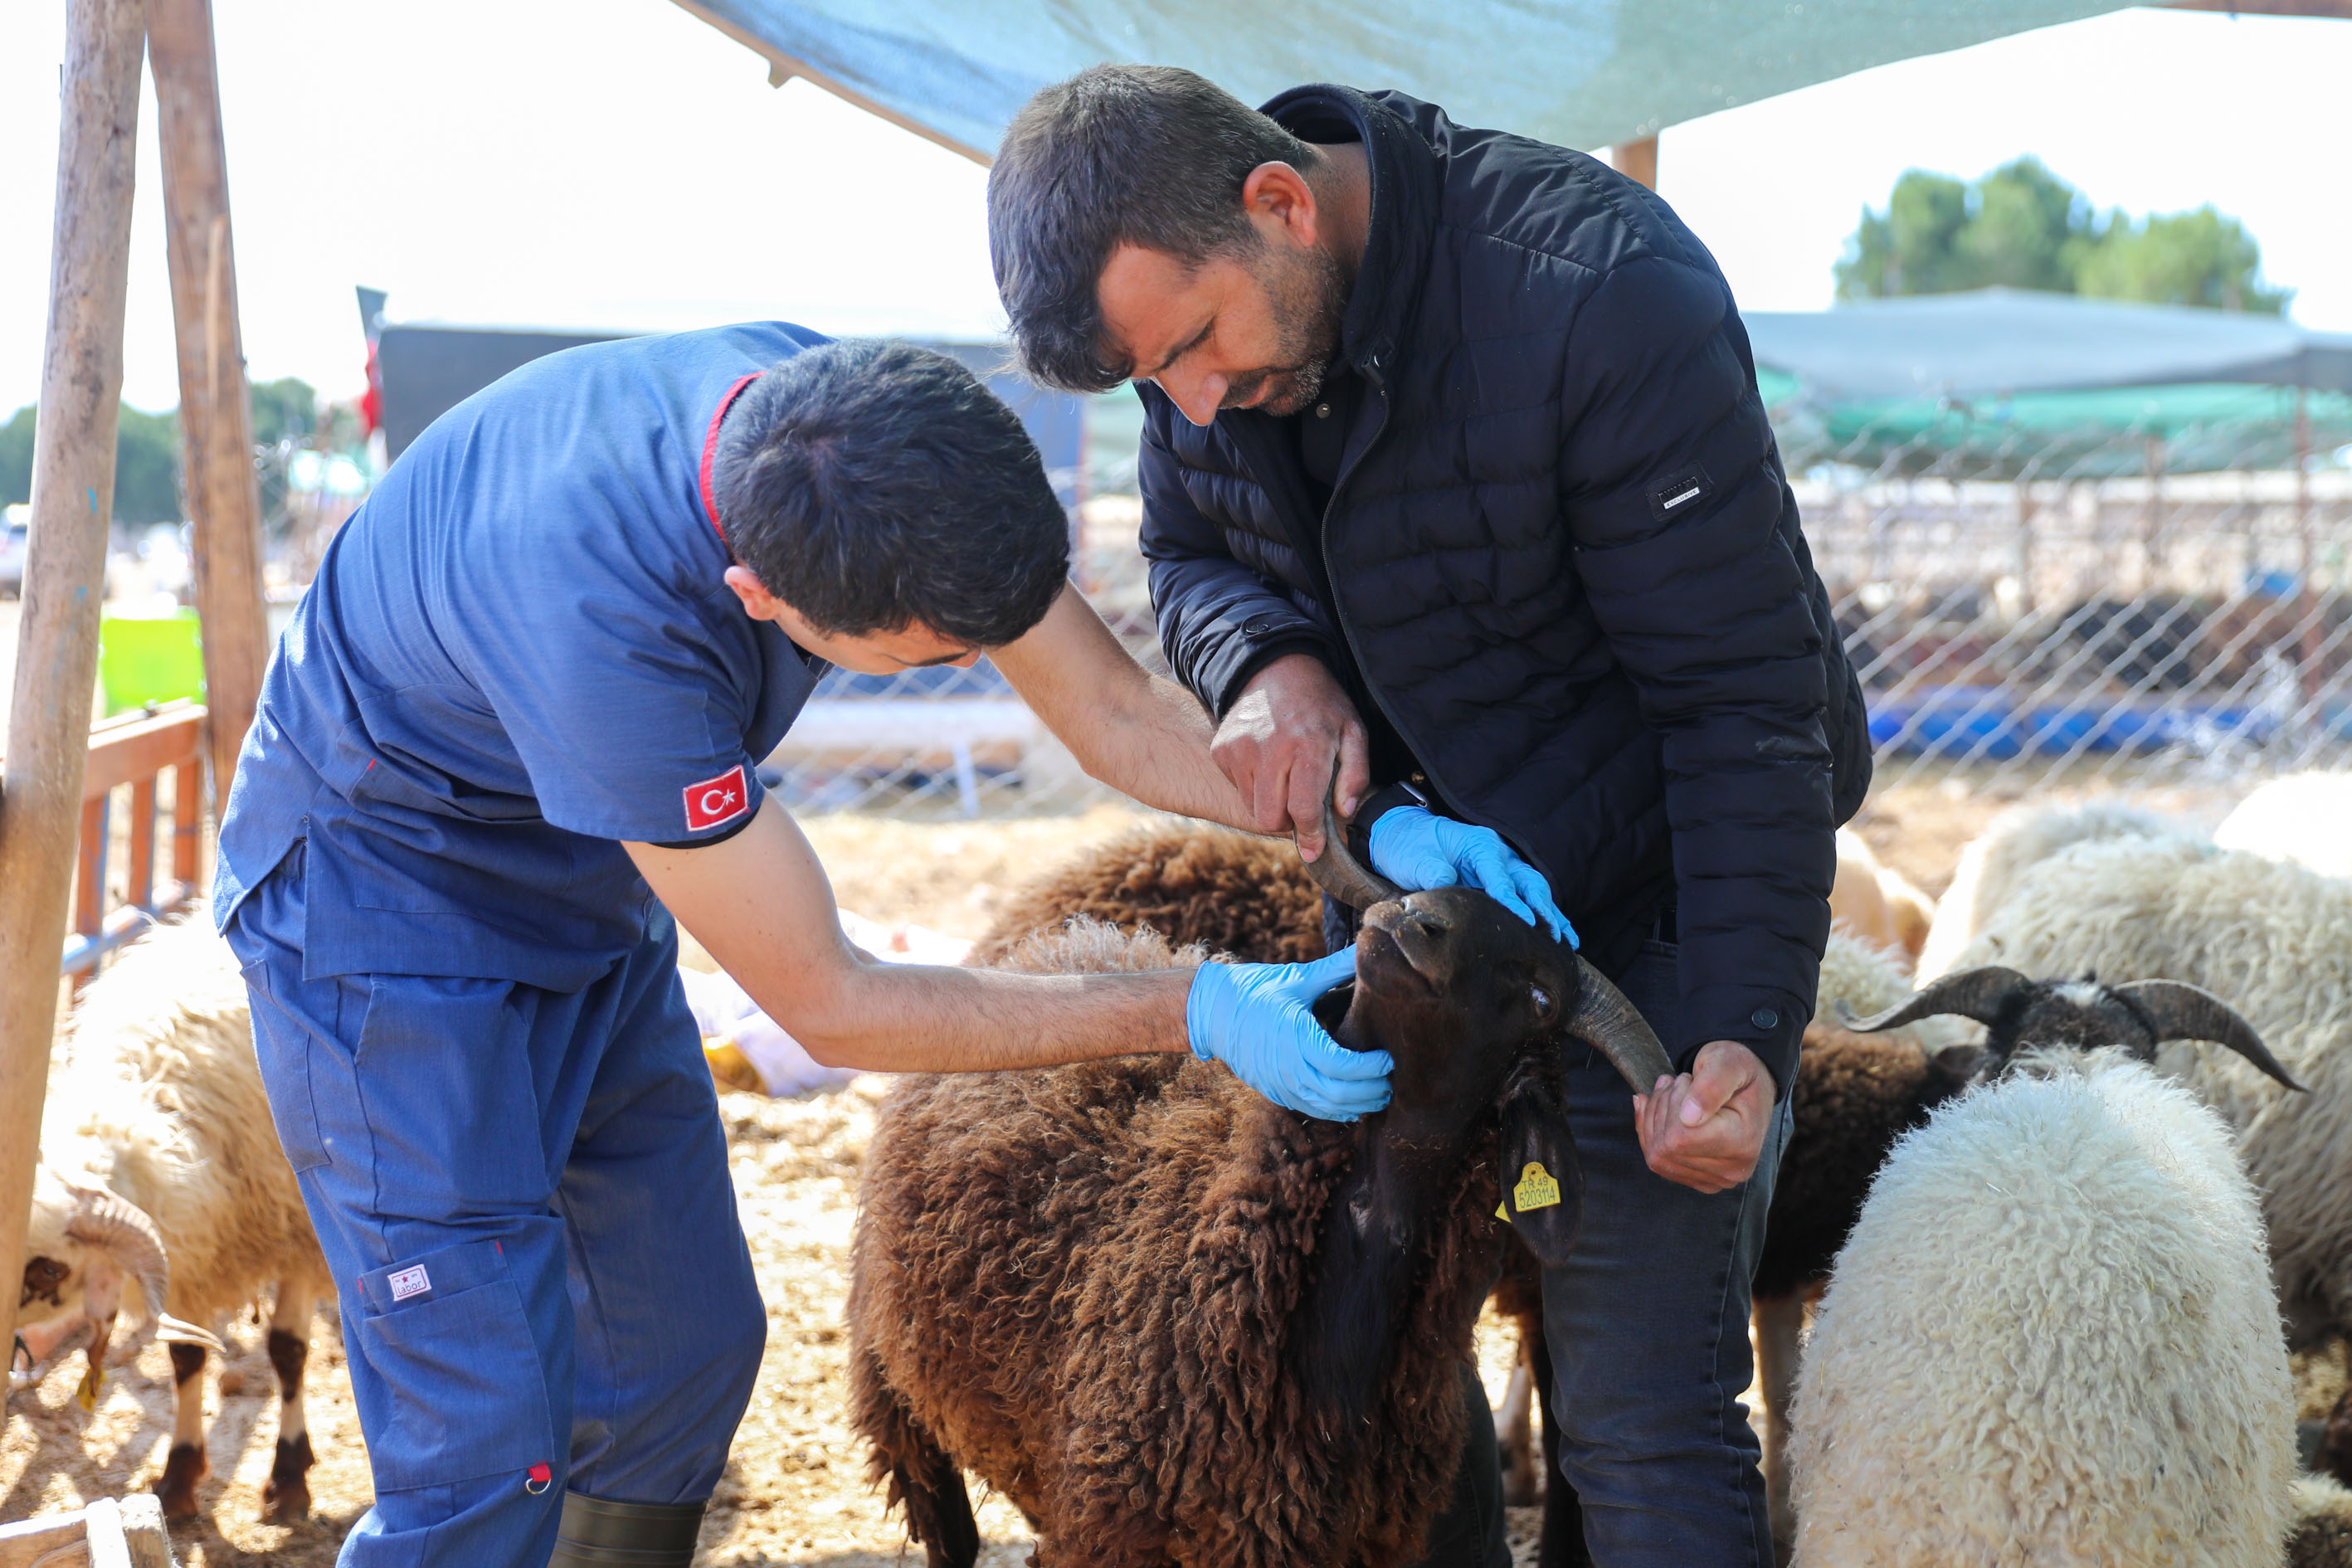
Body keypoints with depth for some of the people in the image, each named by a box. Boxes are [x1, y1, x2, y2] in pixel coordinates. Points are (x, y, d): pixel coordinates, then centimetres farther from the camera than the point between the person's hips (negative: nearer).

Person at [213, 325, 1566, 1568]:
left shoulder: (872, 423, -22)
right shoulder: (604, 619, -41)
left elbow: (1118, 710, -10)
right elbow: (826, 1003, -30)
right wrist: (1195, 1015, -30)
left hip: (586, 902, 7)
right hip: (390, 908, -7)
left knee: (686, 1349, 10)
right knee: (488, 1444, -14)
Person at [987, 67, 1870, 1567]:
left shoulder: (1604, 298, -27)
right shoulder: (1191, 292, -6)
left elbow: (1747, 696, -23)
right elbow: (1188, 552, 11)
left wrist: (1743, 1030, -28)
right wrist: (1265, 660, -13)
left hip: (1644, 904, -6)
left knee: (1639, 1428, -8)